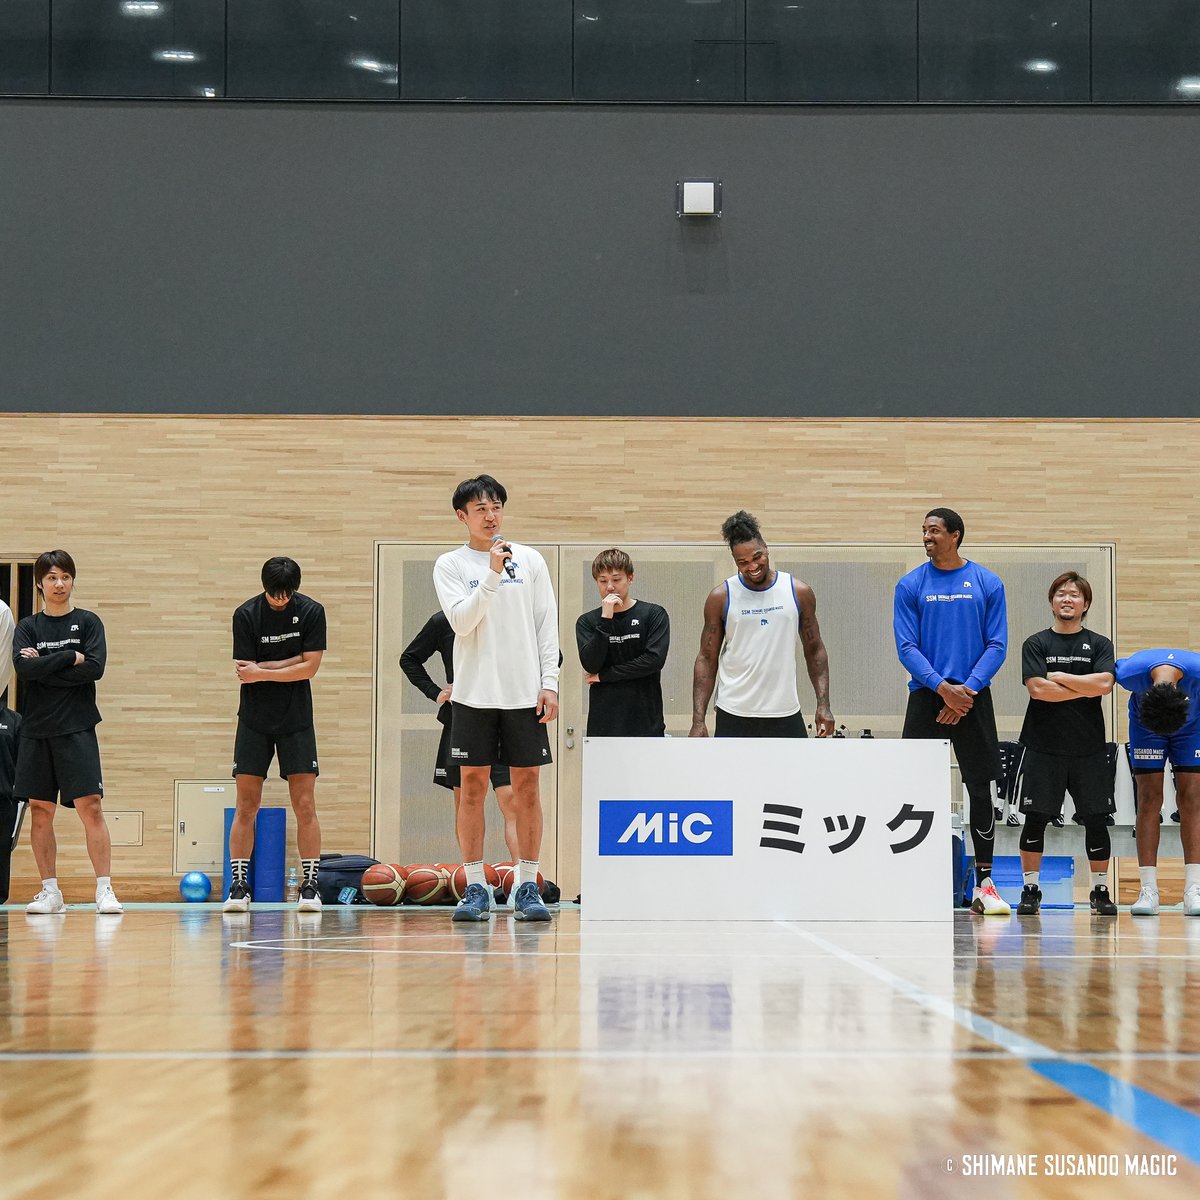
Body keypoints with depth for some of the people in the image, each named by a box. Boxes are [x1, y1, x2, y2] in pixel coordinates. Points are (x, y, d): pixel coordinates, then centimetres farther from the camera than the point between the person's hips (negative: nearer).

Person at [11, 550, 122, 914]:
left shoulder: (88, 622, 6)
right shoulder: (28, 627, 10)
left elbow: (95, 667, -10)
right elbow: (24, 668, -8)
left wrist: (44, 668, -9)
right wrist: (70, 658, -11)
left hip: (77, 730, -2)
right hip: (36, 730, 3)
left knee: (91, 807, -11)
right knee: (40, 811, 3)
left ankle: (105, 890, -10)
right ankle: (50, 891, 11)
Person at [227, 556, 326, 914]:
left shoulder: (311, 612, -5)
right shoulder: (246, 614, -7)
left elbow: (309, 668, -10)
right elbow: (246, 670, -12)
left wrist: (262, 671, -15)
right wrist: (291, 661, -14)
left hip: (296, 721, 0)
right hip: (254, 720, 0)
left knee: (305, 806, -4)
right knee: (246, 807, -2)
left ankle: (309, 886, 1)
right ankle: (238, 887, 2)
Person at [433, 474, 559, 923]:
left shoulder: (530, 561, 7)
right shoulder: (450, 566, 3)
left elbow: (547, 626, 7)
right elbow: (462, 620, -11)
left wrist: (549, 682, -2)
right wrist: (492, 574, -20)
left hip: (524, 692, 1)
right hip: (474, 693, -1)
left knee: (527, 785, 2)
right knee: (473, 786, 0)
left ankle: (527, 887, 7)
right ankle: (475, 889, 5)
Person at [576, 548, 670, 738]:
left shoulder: (654, 614, 2)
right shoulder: (587, 622, 8)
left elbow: (654, 659, -9)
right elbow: (590, 664, -6)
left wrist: (604, 676, -6)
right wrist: (605, 620, -14)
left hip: (645, 722, -1)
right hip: (603, 724, 1)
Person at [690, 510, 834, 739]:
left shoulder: (799, 593, 1)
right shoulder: (721, 598, -2)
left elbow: (814, 651, 9)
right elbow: (707, 659, 1)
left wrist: (823, 705, -1)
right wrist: (698, 720, -7)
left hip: (785, 714, 1)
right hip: (734, 717, -1)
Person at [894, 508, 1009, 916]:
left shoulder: (987, 584, 3)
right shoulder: (910, 586, 3)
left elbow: (997, 645, 0)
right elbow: (907, 647, -2)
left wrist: (968, 690, -13)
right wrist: (943, 687, -15)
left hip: (973, 698, 0)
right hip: (925, 698, 0)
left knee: (981, 790, 0)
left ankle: (984, 884, 5)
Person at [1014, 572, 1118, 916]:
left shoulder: (1099, 644, 7)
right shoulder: (1036, 644, 4)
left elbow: (1104, 683, -11)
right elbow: (1037, 688, -11)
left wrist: (1059, 676, -8)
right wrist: (1085, 689, -8)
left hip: (1089, 747, 1)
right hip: (1043, 746, -1)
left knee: (1096, 819, 2)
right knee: (1035, 818, -1)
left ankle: (1100, 891, 11)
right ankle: (1031, 890, 9)